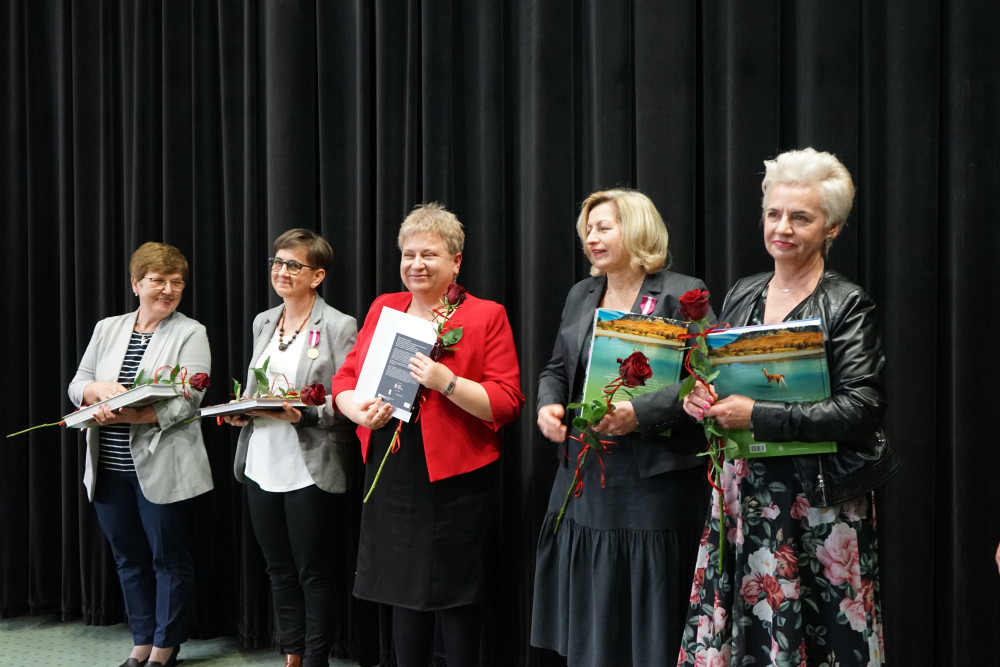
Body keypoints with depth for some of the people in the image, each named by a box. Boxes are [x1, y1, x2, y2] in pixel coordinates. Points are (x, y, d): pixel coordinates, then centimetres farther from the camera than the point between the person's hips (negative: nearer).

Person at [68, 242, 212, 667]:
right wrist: (101, 390, -14)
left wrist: (126, 415, -23)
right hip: (110, 468, 5)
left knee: (170, 559, 5)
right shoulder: (107, 329, 11)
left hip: (162, 469, -5)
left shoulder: (190, 334, -4)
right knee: (130, 558, 14)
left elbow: (187, 401, -14)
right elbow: (77, 386, 9)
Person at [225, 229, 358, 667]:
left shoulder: (339, 327, -9)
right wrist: (240, 410, 2)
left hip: (310, 472, -6)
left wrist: (302, 415, -27)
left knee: (315, 573, 6)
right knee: (279, 570, 16)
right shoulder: (263, 322, 12)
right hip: (262, 467, 7)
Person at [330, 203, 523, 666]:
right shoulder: (383, 308, 11)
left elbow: (507, 403, -9)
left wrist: (447, 382, -22)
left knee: (453, 600, 4)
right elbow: (345, 376, 13)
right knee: (403, 592, 14)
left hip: (452, 479, -5)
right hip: (390, 475, 5)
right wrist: (357, 409, -8)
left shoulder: (486, 316, -3)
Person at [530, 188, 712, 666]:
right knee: (588, 625, 12)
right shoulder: (580, 295, 14)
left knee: (650, 625, 2)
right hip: (585, 480, 6)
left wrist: (640, 414, -24)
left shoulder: (683, 295, -6)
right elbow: (555, 369, 20)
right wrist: (548, 405, -2)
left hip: (651, 483, -6)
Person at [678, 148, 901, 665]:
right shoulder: (741, 295, 11)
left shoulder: (847, 306, -6)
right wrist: (700, 399, -2)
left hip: (818, 500, -5)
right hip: (741, 491, 5)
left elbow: (861, 409, -15)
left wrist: (758, 416, -19)